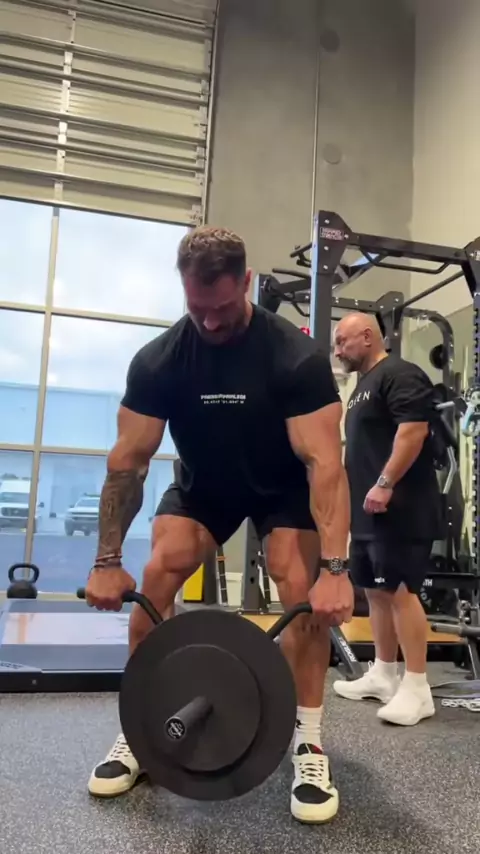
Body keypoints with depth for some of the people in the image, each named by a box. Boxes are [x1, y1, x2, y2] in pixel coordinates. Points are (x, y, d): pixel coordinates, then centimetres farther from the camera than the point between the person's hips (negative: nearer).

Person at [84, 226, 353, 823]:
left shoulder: (296, 356, -29)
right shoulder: (157, 360, -21)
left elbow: (324, 462, -32)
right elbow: (128, 461, -17)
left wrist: (335, 569, -40)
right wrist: (107, 561, -19)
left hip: (282, 487, -2)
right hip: (202, 484, 2)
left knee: (304, 589, -22)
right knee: (155, 580, -15)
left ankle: (308, 743, -3)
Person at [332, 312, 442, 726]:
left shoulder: (399, 375, -9)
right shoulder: (363, 386, 22)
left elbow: (413, 429, -21)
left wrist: (385, 485, -24)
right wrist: (358, 496, 21)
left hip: (399, 509, -10)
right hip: (370, 512, 10)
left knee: (400, 591, -9)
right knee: (377, 591, 12)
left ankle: (417, 688, -1)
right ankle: (383, 674, 22)